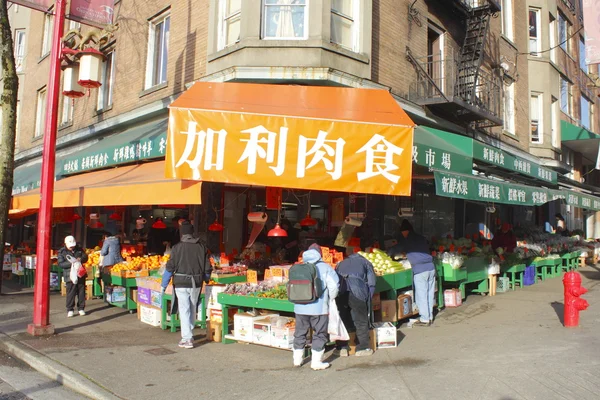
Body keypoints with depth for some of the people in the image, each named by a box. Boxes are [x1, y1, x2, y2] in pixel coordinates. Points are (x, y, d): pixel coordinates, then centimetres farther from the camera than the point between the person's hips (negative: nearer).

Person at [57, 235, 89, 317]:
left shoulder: (79, 249, 8)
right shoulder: (62, 252, -2)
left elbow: (85, 257, 12)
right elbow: (60, 264, -10)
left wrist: (81, 259, -11)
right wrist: (71, 263, -23)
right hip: (70, 275, -4)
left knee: (81, 291, 8)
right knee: (70, 292, -4)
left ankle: (81, 308, 18)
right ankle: (70, 310, 5)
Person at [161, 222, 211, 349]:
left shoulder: (177, 247, -9)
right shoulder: (201, 247, 0)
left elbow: (170, 268, -7)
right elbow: (207, 267, 4)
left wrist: (164, 285, 2)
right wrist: (206, 279, 22)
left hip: (181, 283, -4)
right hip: (196, 283, 4)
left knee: (184, 310, 0)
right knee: (193, 309, 18)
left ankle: (187, 339, -3)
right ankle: (189, 335, 33)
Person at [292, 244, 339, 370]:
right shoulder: (325, 267, -3)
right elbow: (333, 285, -8)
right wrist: (330, 298, 9)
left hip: (300, 307, 4)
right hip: (318, 308, -4)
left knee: (300, 333, 17)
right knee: (319, 334, 8)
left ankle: (297, 360, 27)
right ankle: (316, 362, 10)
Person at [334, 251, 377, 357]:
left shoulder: (341, 263, 36)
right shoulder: (365, 262, 28)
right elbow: (372, 282, 17)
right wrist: (368, 299, 22)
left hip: (339, 291, 3)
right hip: (356, 291, -3)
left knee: (341, 320, 16)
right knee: (361, 321, 10)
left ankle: (341, 348, 20)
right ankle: (362, 348, 16)